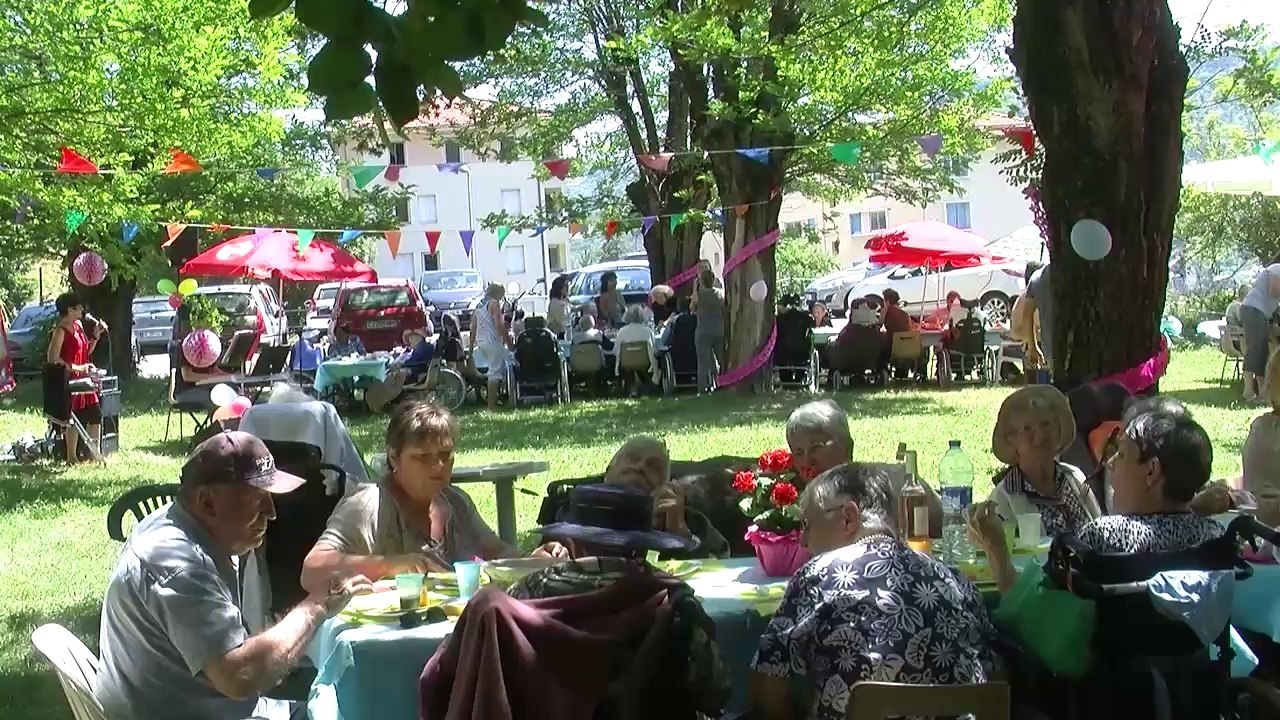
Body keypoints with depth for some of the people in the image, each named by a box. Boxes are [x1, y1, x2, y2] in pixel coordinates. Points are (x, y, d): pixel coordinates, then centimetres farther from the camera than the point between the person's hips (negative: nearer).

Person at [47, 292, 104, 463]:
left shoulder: (78, 325, 12)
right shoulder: (60, 331, -14)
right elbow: (52, 359, -20)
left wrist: (96, 335, 7)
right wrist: (76, 368, -21)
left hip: (83, 379, 8)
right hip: (69, 381, -8)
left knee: (95, 414, 8)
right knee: (75, 418, -4)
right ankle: (71, 458, 5)